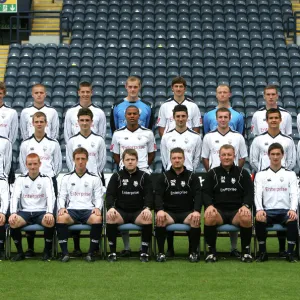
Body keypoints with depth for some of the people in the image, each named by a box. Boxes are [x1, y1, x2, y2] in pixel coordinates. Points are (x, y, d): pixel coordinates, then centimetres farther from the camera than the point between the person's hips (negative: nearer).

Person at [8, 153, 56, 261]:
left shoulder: (46, 179, 6)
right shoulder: (20, 179, 10)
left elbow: (51, 197, -6)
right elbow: (14, 197, -1)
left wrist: (50, 212, -27)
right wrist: (13, 213, -21)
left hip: (41, 212, -1)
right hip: (25, 212, 1)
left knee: (50, 222, -34)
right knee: (12, 222, -31)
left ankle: (47, 251, -10)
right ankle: (20, 252, -11)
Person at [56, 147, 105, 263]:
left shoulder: (94, 178, 15)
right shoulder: (67, 178, 17)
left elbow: (99, 197, 10)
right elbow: (61, 196, 12)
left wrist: (97, 208, -11)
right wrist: (62, 207, -8)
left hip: (89, 210, -1)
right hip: (71, 209, 1)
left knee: (97, 219, -36)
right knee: (60, 218, -34)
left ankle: (91, 252, -23)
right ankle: (65, 252, -25)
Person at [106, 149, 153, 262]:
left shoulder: (145, 176, 12)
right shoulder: (116, 176, 13)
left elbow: (149, 195, 2)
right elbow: (110, 194, 4)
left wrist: (147, 208, -20)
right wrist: (111, 207, -19)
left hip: (139, 212, 0)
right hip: (121, 211, 0)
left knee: (148, 217, -35)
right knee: (110, 217, -33)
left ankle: (144, 252, -21)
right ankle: (112, 252, -22)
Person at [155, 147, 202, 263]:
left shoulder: (192, 177, 11)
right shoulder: (164, 177, 11)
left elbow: (198, 195, 0)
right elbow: (158, 195, -1)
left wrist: (197, 211, -21)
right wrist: (160, 210, -22)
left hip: (187, 212, 0)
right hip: (169, 212, 0)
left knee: (195, 220, -34)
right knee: (160, 219, -33)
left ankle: (193, 252, -18)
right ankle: (161, 252, -21)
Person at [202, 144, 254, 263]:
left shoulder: (243, 173, 14)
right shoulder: (213, 173, 14)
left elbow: (249, 193, 7)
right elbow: (206, 192, 5)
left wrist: (245, 206, -16)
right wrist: (209, 205, -17)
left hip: (237, 211, 0)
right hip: (218, 210, 0)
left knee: (246, 218, -35)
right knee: (209, 217, -35)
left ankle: (246, 251, -12)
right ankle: (211, 251, -16)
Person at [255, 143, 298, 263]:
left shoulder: (290, 174, 12)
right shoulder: (261, 174, 12)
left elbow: (294, 194, 1)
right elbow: (258, 194, 0)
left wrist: (293, 209, -20)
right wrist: (259, 209, -22)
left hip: (285, 210, 0)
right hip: (268, 211, 0)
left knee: (293, 220, -35)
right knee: (259, 220, -34)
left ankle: (290, 253, -20)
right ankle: (262, 252, -16)